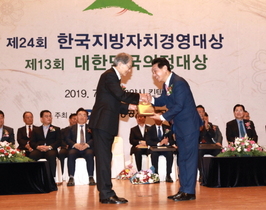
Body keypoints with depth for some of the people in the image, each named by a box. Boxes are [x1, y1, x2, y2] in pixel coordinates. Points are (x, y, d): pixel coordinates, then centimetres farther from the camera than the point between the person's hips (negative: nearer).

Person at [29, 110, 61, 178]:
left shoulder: (56, 129, 22)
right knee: (32, 155, -33)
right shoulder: (36, 130, 26)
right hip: (39, 150, 1)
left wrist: (49, 147, -13)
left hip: (51, 150, -1)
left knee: (52, 155, -37)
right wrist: (38, 147, -11)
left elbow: (58, 142, 7)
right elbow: (31, 142, 13)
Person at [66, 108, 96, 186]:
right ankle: (71, 178, -32)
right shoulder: (72, 128, 22)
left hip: (87, 148, 0)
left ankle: (91, 177, -32)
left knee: (89, 154, -35)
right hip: (75, 148, 1)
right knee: (71, 154, -33)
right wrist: (75, 145, -13)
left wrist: (87, 144, -16)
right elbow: (68, 139, 9)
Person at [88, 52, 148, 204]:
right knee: (104, 158, -9)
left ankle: (106, 193, 14)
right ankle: (106, 194, -7)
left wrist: (128, 106, 8)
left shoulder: (113, 77, 21)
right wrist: (138, 97, -12)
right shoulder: (109, 76, -10)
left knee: (105, 158, 10)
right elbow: (121, 95, -23)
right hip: (102, 123, -10)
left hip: (106, 124, 10)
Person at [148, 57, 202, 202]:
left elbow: (178, 106, -23)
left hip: (189, 125, -10)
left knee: (189, 157, -7)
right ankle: (183, 189, 19)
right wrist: (152, 100, -4)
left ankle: (189, 191, -4)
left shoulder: (178, 82, -19)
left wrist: (163, 117, -19)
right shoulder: (167, 84, 10)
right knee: (182, 158, 12)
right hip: (179, 127, 10)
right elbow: (163, 100, 15)